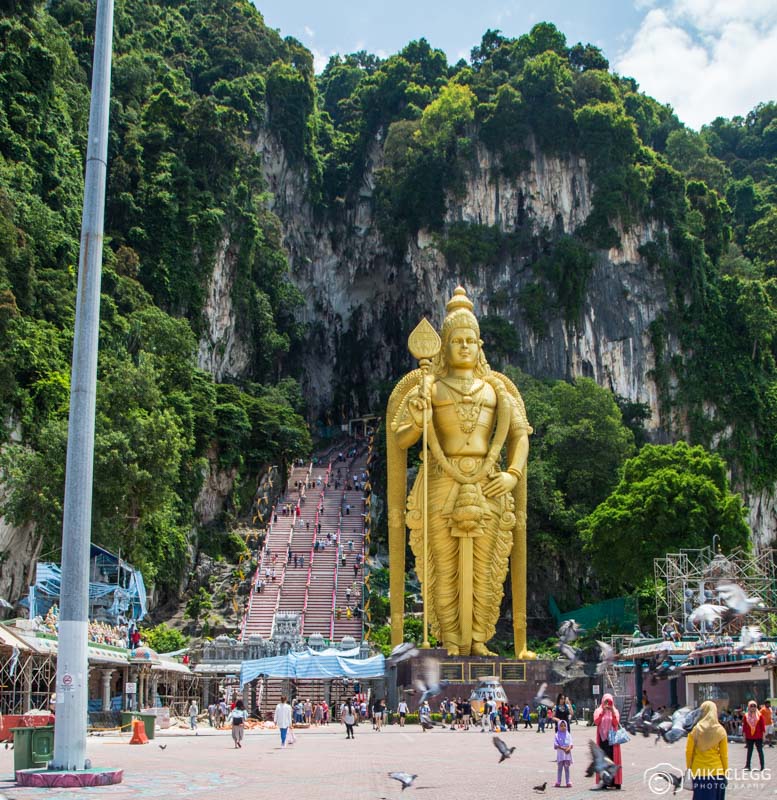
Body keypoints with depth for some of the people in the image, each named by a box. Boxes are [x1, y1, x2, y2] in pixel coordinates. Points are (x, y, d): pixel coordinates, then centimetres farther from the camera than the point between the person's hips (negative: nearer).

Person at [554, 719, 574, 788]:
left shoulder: (568, 735, 6)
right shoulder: (557, 735, 0)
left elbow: (571, 745, -1)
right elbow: (556, 745, -8)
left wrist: (568, 748, -23)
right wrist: (563, 748, -21)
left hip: (567, 754, 1)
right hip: (560, 754, -1)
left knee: (567, 768, 4)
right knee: (559, 768, 5)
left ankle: (568, 782, 6)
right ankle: (558, 782, 12)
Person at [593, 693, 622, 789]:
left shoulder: (615, 711, 8)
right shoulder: (598, 711, 8)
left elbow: (616, 723, -6)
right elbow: (596, 722, -8)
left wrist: (613, 713, -17)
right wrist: (602, 712, -17)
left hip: (612, 738, 0)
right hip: (602, 738, 0)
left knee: (612, 759, -5)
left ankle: (614, 782, -4)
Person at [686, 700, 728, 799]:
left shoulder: (695, 730, -6)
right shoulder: (720, 730, -6)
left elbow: (689, 752, -2)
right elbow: (724, 754, -1)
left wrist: (689, 768, 10)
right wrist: (726, 772, 9)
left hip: (699, 772, 0)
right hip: (717, 772, 0)